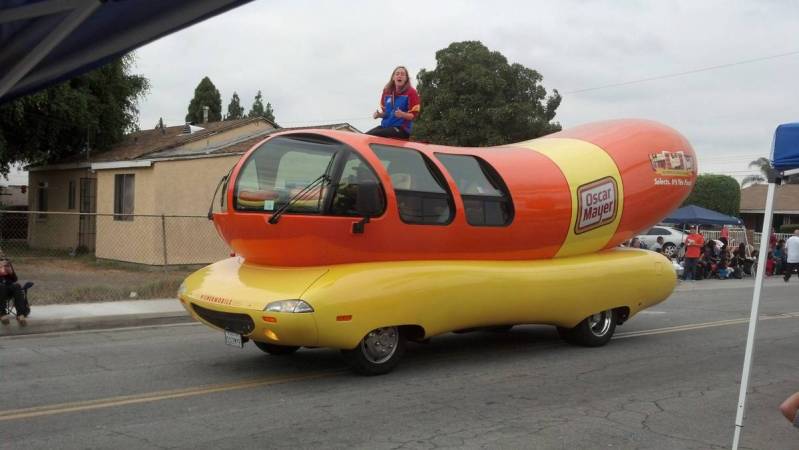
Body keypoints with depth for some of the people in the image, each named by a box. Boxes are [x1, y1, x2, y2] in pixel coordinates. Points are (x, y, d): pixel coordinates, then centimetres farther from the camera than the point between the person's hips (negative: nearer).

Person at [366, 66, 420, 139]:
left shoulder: (411, 92, -4)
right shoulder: (387, 91, 13)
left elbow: (414, 116, -8)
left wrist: (403, 114, -27)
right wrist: (378, 114, -1)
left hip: (402, 129, -6)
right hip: (385, 125, 6)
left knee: (372, 135, -27)